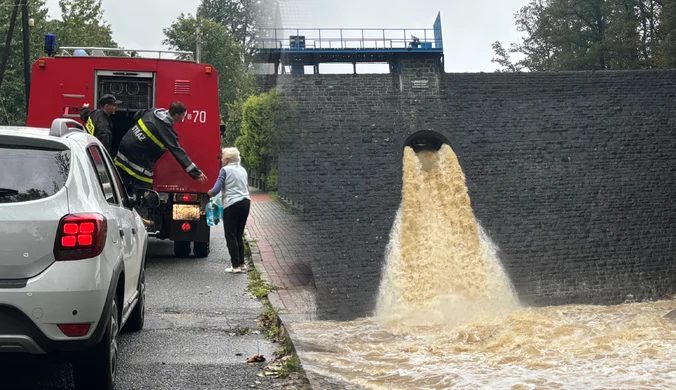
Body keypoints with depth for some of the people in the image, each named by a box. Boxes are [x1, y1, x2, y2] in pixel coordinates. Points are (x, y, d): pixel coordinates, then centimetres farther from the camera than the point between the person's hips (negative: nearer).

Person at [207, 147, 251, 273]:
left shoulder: (225, 170, -6)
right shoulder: (243, 170, 15)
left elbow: (216, 189, -11)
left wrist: (209, 193, 8)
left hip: (232, 204, -7)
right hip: (246, 202, 7)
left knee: (231, 235, -1)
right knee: (239, 234, 17)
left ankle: (236, 266, -4)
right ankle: (242, 262, 19)